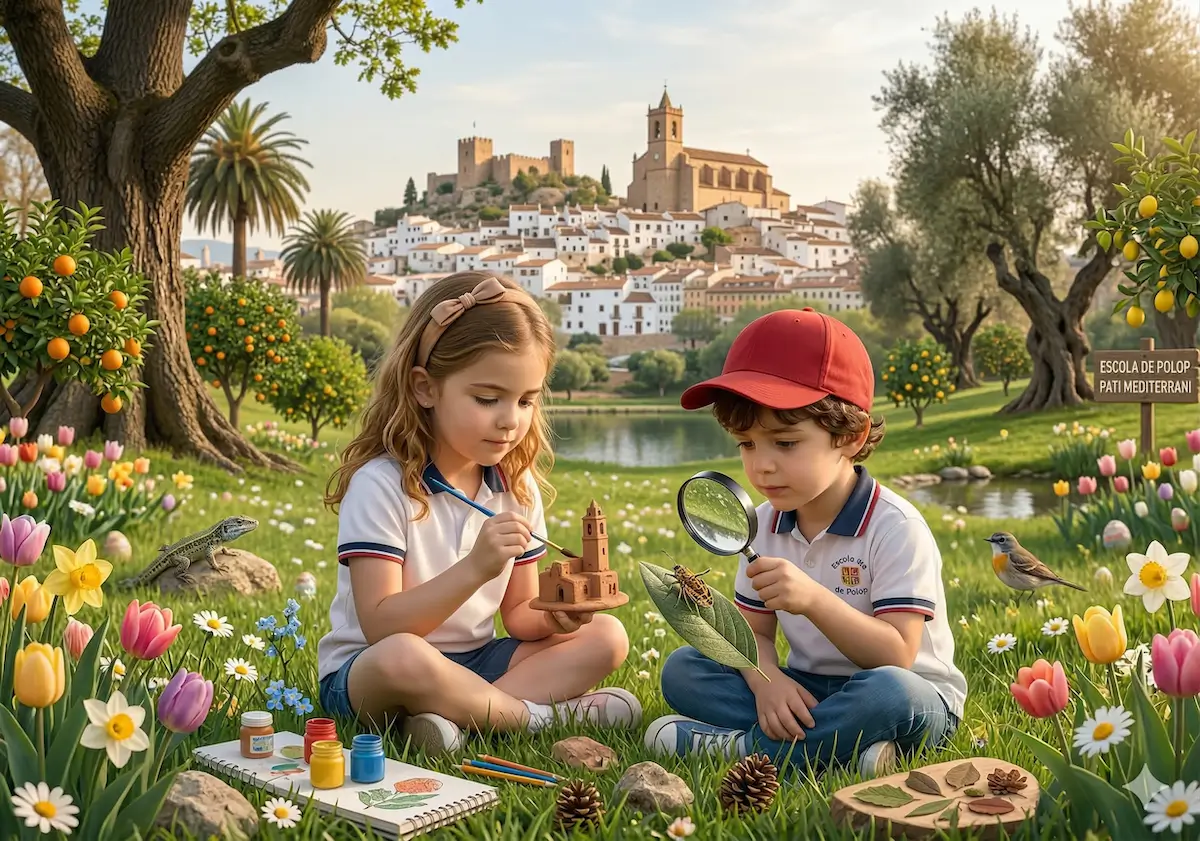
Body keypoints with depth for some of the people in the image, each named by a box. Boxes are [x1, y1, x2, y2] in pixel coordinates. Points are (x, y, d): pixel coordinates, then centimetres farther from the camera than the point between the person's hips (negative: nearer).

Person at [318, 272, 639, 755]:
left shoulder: (516, 488, 2)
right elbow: (381, 627, -23)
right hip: (364, 672, -6)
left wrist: (551, 617, -17)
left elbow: (517, 613, 7)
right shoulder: (381, 484, -17)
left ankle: (456, 715, -22)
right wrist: (474, 569, -35)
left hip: (473, 661, 7)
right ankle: (539, 713, -17)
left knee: (607, 637, -7)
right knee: (403, 658, -40)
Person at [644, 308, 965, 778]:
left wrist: (814, 599, -38)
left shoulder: (895, 528, -17)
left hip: (913, 700, -5)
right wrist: (767, 680, -21)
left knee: (887, 693, -40)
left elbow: (896, 656, -23)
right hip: (803, 691, 6)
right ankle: (841, 742, -21)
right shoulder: (765, 524, 2)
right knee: (681, 670, -10)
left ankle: (732, 747, -23)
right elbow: (753, 631, 3)